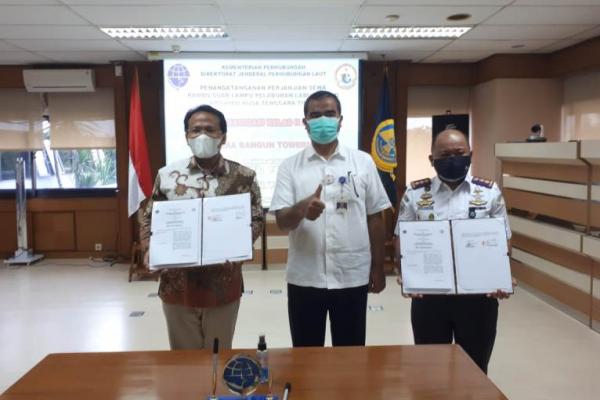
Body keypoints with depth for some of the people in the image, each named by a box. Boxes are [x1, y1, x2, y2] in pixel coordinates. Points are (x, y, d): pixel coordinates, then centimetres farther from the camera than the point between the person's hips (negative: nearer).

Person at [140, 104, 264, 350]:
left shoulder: (244, 177, -3)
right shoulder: (167, 175, 1)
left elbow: (256, 220, 0)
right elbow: (150, 218, 8)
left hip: (223, 286, -1)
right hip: (177, 286, 1)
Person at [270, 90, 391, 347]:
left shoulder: (363, 162, 3)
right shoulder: (290, 167, 1)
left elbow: (375, 218, 6)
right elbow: (282, 221, -5)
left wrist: (378, 268, 6)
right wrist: (302, 208, -27)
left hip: (352, 277, 0)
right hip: (304, 278, 0)